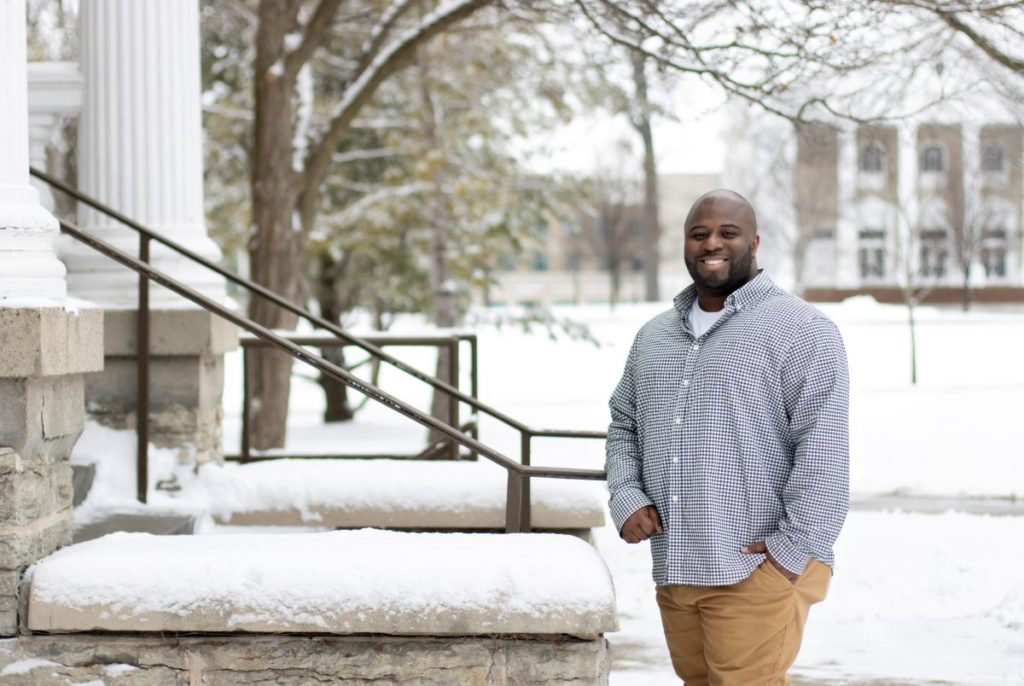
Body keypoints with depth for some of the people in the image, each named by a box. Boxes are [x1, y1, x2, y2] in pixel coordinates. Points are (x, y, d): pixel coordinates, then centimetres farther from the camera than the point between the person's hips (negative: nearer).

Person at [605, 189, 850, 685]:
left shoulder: (798, 330, -6)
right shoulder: (653, 336, 17)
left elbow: (823, 451, -12)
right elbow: (623, 425, 23)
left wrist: (793, 548, -15)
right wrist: (626, 498, 5)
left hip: (756, 571, -7)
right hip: (673, 569, 7)